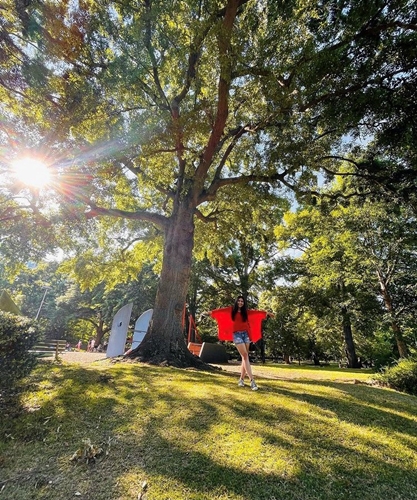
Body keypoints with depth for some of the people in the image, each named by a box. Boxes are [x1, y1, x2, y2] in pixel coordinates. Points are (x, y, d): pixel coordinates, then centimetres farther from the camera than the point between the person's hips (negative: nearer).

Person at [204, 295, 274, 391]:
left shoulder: (246, 312, 12)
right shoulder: (231, 310, 3)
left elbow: (257, 312, 16)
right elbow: (221, 311, -3)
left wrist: (267, 313, 21)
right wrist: (210, 312, -9)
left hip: (245, 334, 4)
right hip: (236, 335, -4)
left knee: (244, 357, 4)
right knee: (245, 356, -11)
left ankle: (241, 379, 16)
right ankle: (252, 380, -12)